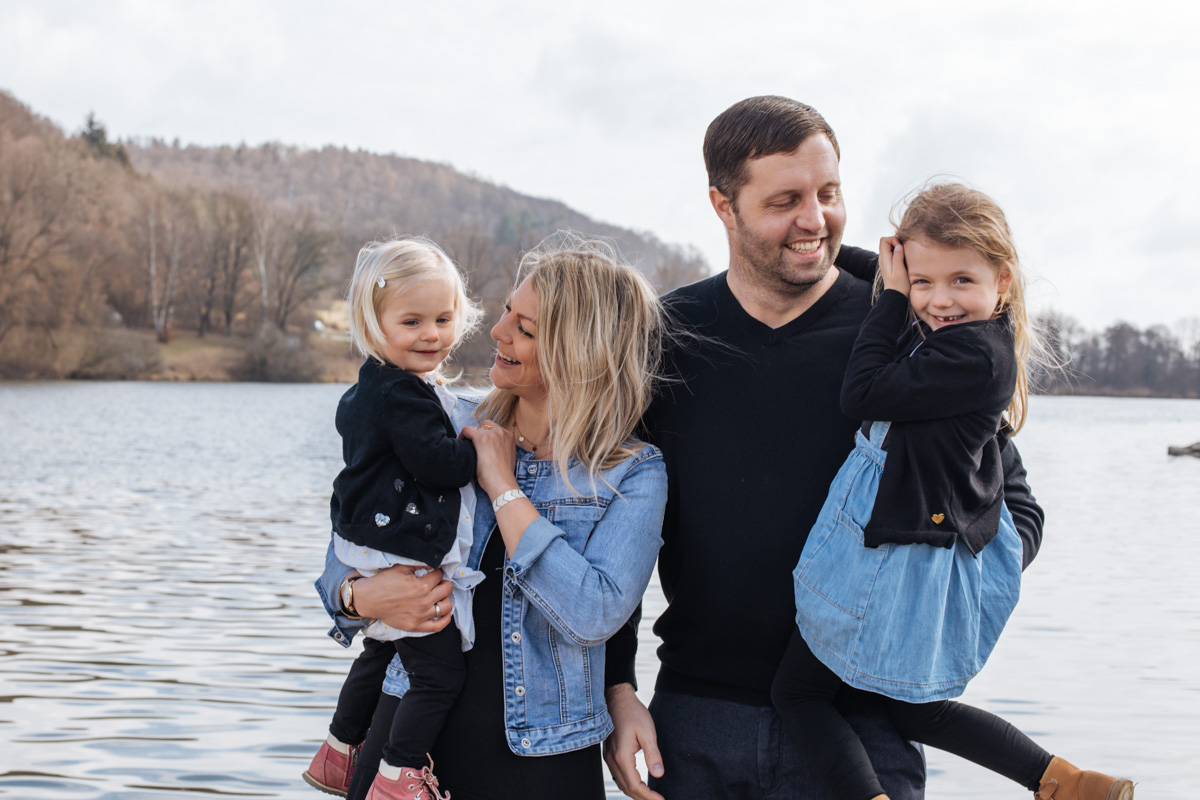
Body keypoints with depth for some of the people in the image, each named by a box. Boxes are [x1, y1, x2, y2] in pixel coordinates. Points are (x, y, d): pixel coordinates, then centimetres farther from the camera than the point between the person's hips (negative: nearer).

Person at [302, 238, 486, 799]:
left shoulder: (368, 390, 14)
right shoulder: (403, 394, -19)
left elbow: (348, 418, 34)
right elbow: (438, 462, -25)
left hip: (376, 558, 11)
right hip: (402, 560, -11)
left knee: (381, 654, 27)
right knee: (440, 672, -8)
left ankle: (338, 755, 40)